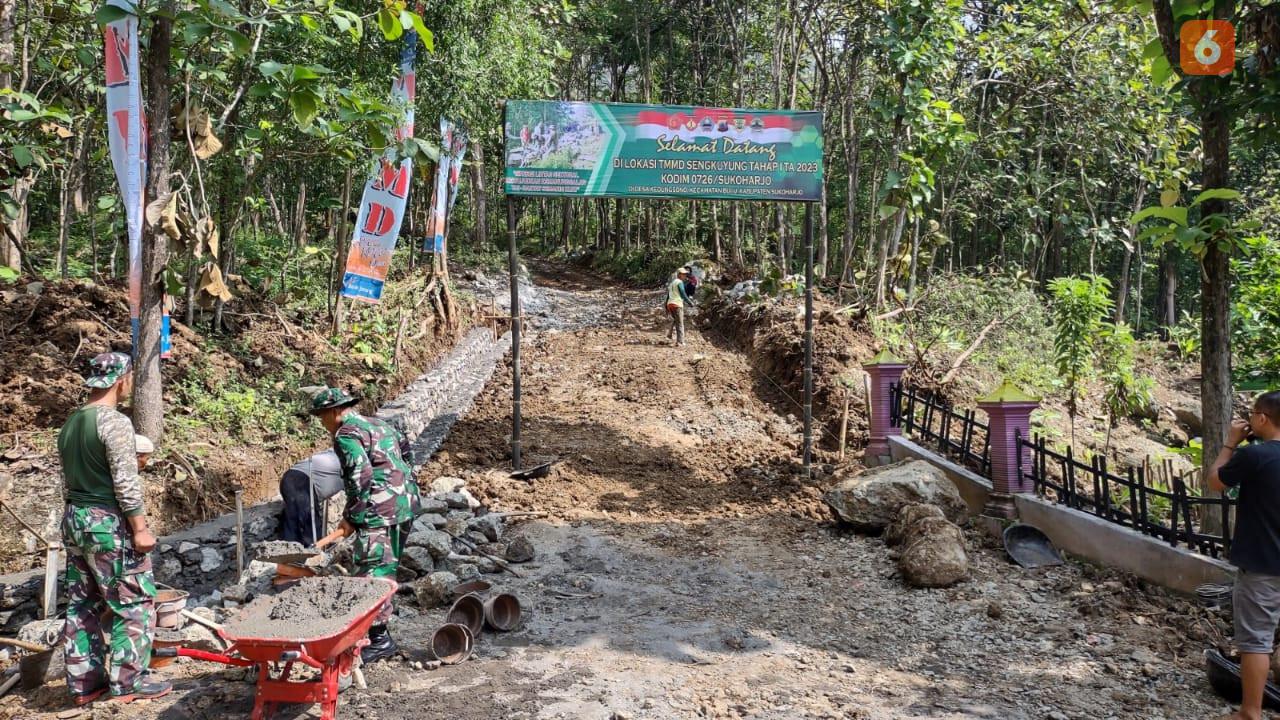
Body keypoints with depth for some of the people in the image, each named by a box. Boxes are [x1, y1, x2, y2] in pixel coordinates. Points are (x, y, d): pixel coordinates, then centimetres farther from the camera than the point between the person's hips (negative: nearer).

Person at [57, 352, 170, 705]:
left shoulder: (71, 423, 10)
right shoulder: (115, 422, -17)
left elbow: (69, 478, 15)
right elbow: (126, 483, -19)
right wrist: (140, 529, -14)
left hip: (74, 518, 9)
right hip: (108, 522, -9)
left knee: (82, 604, 14)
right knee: (134, 602, 2)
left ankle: (83, 682, 21)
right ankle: (128, 682, 7)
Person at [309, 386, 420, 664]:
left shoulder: (345, 435, -9)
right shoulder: (379, 423, 19)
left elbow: (360, 476, -19)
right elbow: (407, 451, 26)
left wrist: (351, 515, -11)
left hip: (380, 511, -10)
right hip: (406, 504, 10)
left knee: (372, 571, -6)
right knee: (388, 567, 18)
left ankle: (380, 638, -3)